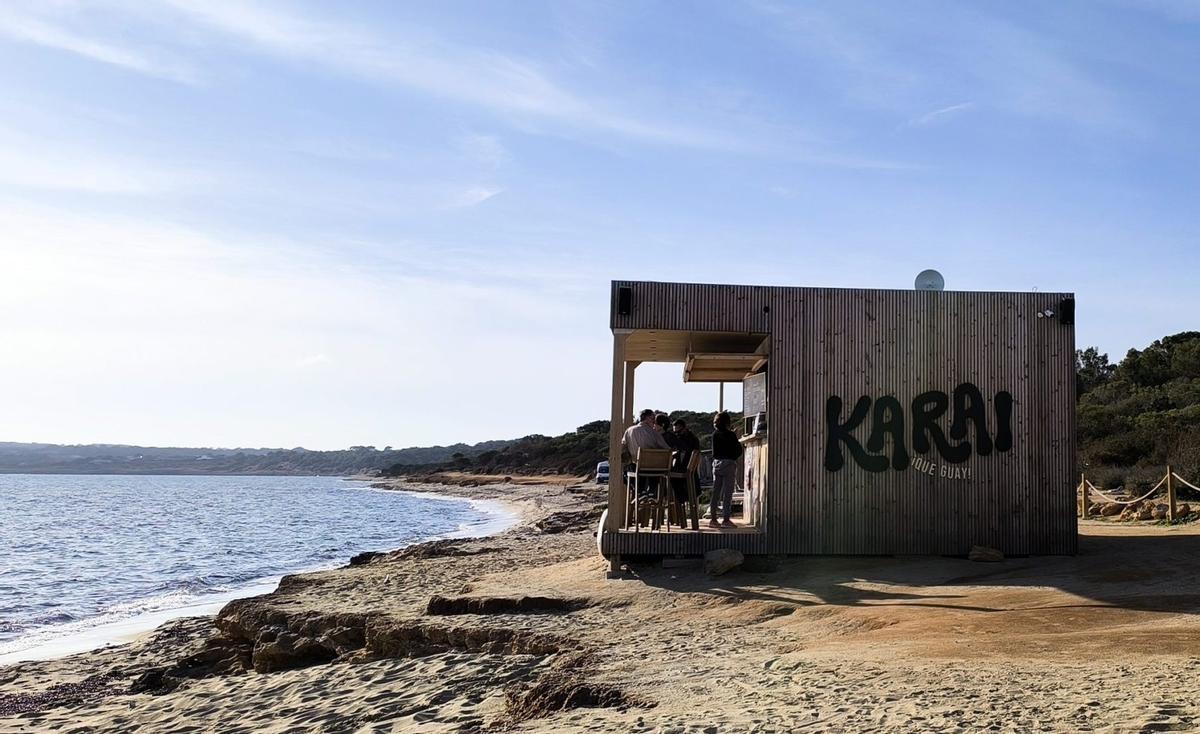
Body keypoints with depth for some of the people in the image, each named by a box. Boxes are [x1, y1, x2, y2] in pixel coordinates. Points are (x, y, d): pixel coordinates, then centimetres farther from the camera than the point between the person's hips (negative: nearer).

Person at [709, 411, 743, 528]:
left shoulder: (715, 434, 4)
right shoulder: (731, 435, -10)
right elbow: (738, 452, -5)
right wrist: (739, 444, 13)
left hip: (716, 463, 5)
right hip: (728, 464, -5)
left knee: (715, 492, 9)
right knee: (727, 492, -2)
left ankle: (713, 518, 10)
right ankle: (725, 519, -3)